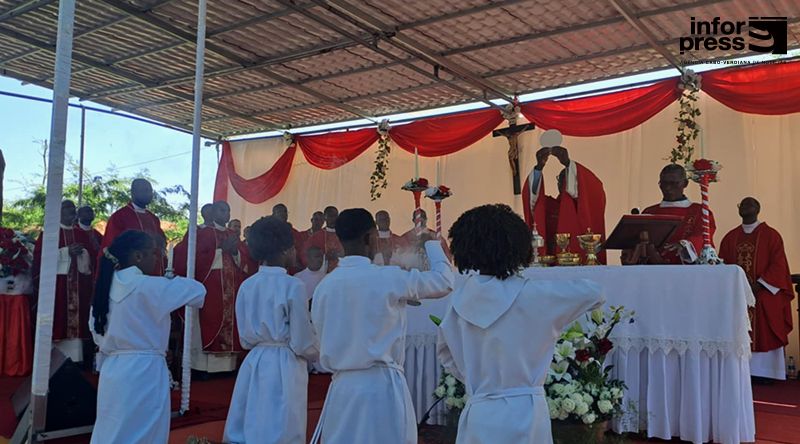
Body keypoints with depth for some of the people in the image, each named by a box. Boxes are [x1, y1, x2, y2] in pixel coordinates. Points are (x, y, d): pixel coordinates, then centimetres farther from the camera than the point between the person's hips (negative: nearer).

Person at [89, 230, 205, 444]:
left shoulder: (108, 285, 7)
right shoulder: (148, 286, -15)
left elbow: (96, 329, 13)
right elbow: (198, 290, -9)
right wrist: (175, 282, 10)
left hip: (112, 370, 7)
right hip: (143, 372, -7)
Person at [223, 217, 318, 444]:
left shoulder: (246, 286, 2)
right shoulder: (293, 286, -14)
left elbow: (244, 339, 9)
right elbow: (303, 343, -11)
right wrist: (314, 352, 10)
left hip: (253, 365, 6)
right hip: (284, 367, -6)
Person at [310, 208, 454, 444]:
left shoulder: (324, 285, 1)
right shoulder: (389, 278, -11)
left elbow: (324, 337, 12)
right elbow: (444, 282, 2)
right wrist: (432, 244, 18)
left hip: (341, 387, 5)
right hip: (382, 385, -4)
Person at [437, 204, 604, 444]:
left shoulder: (461, 299, 0)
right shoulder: (532, 294, -14)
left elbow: (444, 351, 14)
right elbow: (594, 293, -3)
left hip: (478, 413, 4)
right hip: (522, 413, -3)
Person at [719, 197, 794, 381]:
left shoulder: (770, 235, 1)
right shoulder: (730, 237, 13)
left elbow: (778, 265, -6)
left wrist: (759, 284, -16)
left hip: (764, 297, -3)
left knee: (764, 336, -2)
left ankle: (763, 373, 4)